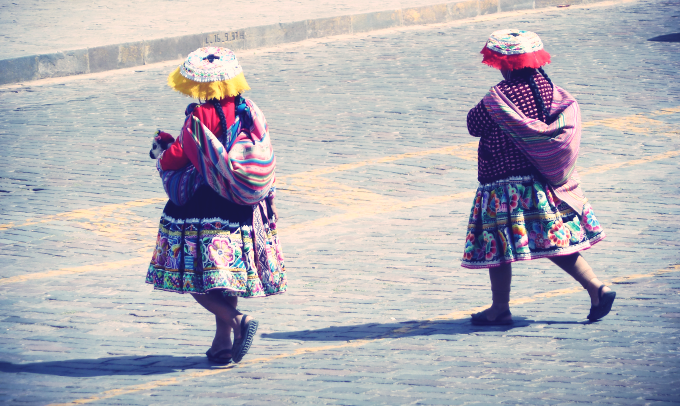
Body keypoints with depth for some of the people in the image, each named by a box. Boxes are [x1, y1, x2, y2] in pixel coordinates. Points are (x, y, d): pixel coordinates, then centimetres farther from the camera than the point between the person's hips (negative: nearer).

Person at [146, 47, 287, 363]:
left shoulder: (200, 118, -14)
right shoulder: (250, 113, 4)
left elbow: (175, 159, -4)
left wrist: (163, 155, 18)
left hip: (202, 213, -6)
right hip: (241, 215, 6)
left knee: (195, 279, -2)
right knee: (226, 277, 16)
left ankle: (236, 321, -20)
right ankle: (222, 341, 16)